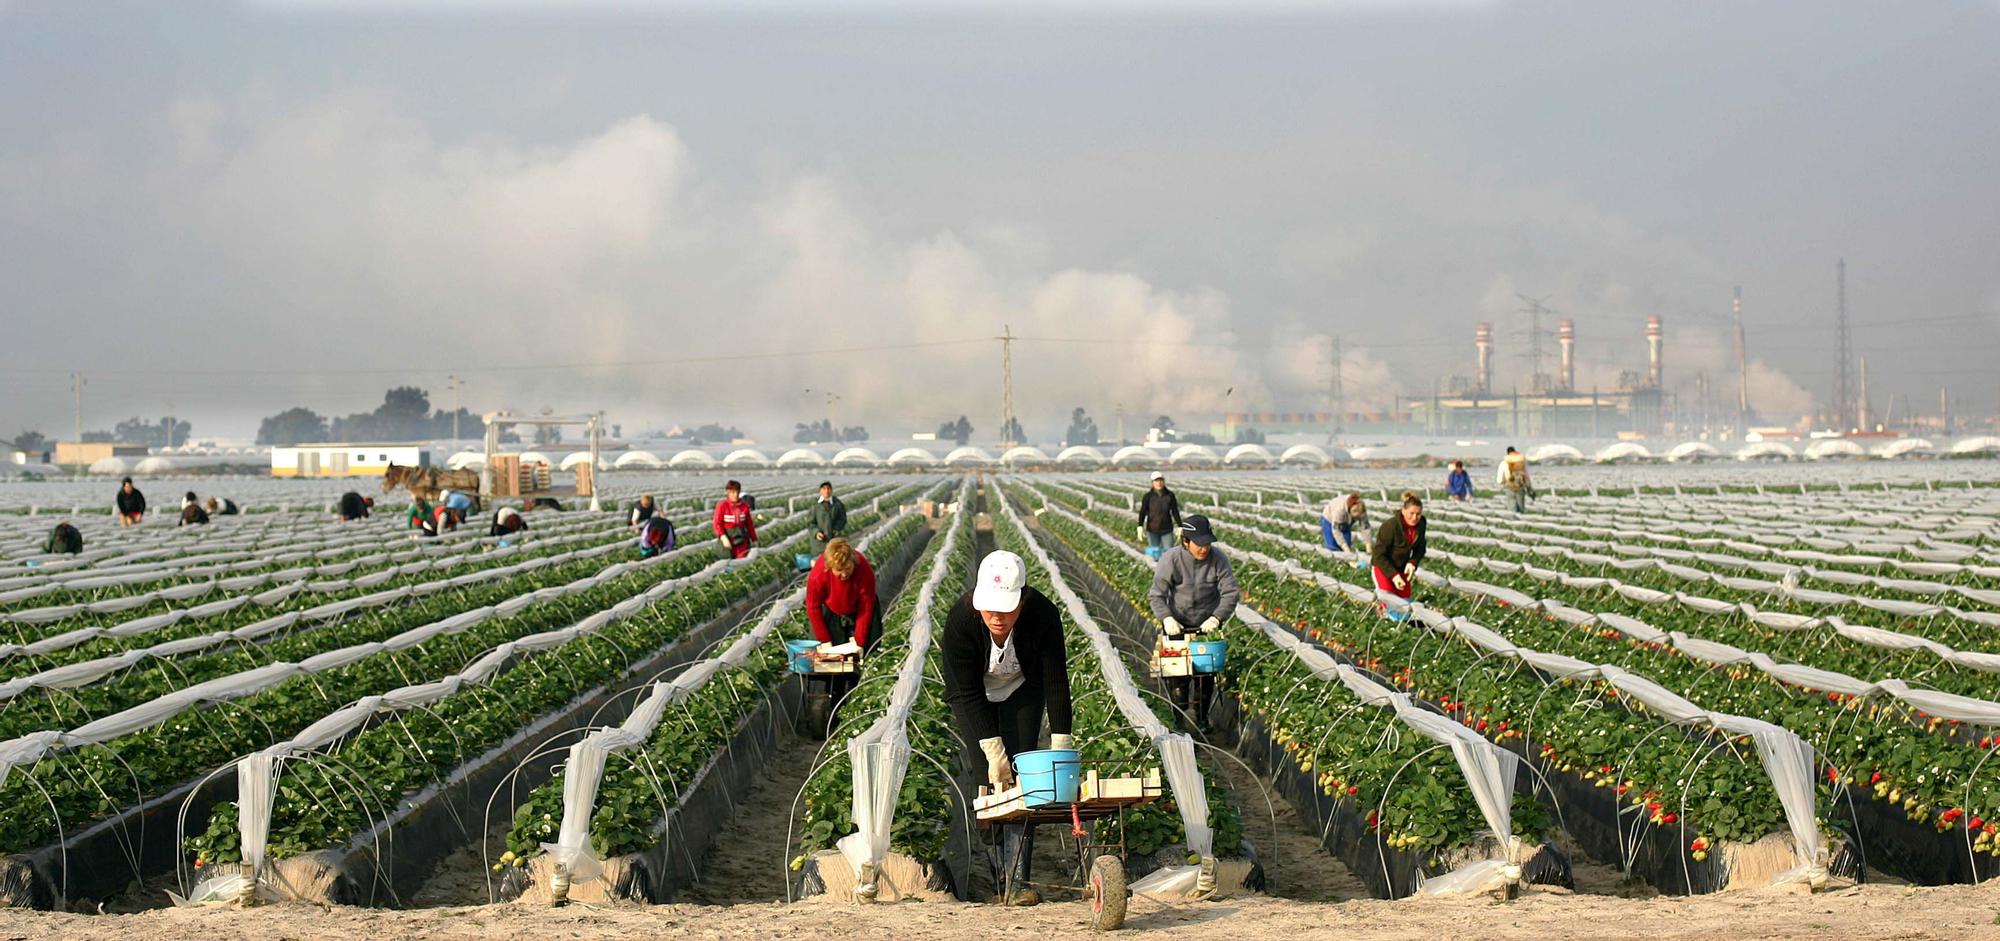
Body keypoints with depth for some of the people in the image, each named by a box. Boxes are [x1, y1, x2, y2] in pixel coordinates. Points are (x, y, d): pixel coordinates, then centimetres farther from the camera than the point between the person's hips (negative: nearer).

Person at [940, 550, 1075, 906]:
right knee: (983, 773, -13)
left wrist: (1061, 744, -24)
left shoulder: (1043, 614, -31)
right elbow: (967, 692, -26)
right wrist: (993, 750, -28)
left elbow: (1056, 683, -21)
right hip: (973, 697, 0)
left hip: (1022, 692, 1)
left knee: (1021, 772, -12)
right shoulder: (960, 619, -33)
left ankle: (1017, 879, -16)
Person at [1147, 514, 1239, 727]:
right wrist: (1167, 618, -28)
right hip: (1177, 626, -2)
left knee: (1206, 673, 6)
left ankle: (1201, 718, 22)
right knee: (1177, 673, -6)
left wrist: (1216, 618, -25)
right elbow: (1156, 595, -12)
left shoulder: (1218, 559, -12)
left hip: (1207, 626, 2)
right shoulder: (1171, 560, -17)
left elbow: (1230, 593, -11)